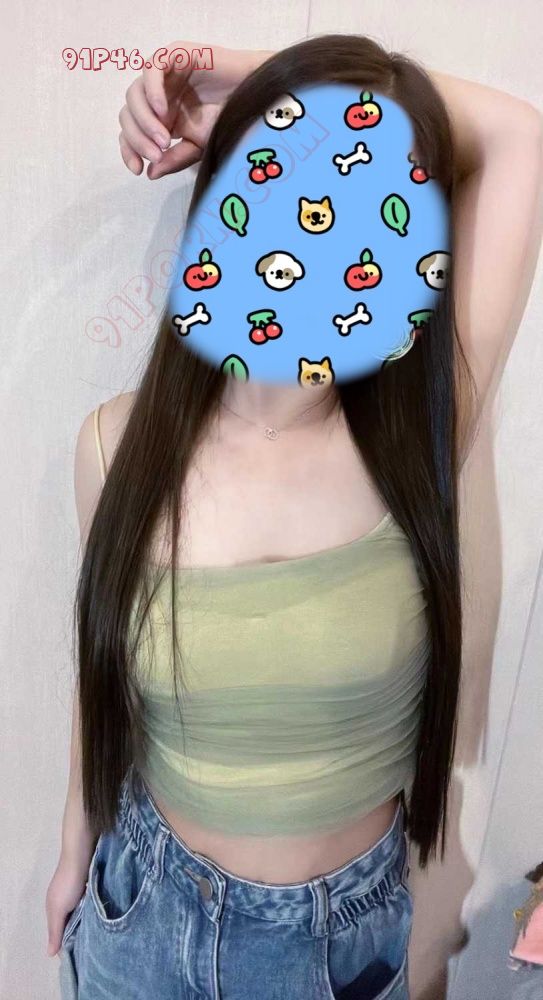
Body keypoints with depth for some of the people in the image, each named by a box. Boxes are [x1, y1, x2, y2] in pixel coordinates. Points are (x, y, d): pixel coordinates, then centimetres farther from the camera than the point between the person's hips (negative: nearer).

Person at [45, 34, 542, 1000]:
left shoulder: (418, 435, -20)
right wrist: (75, 850, 10)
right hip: (147, 904, 1)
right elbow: (106, 675, -2)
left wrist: (263, 81, -14)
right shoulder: (119, 443, -17)